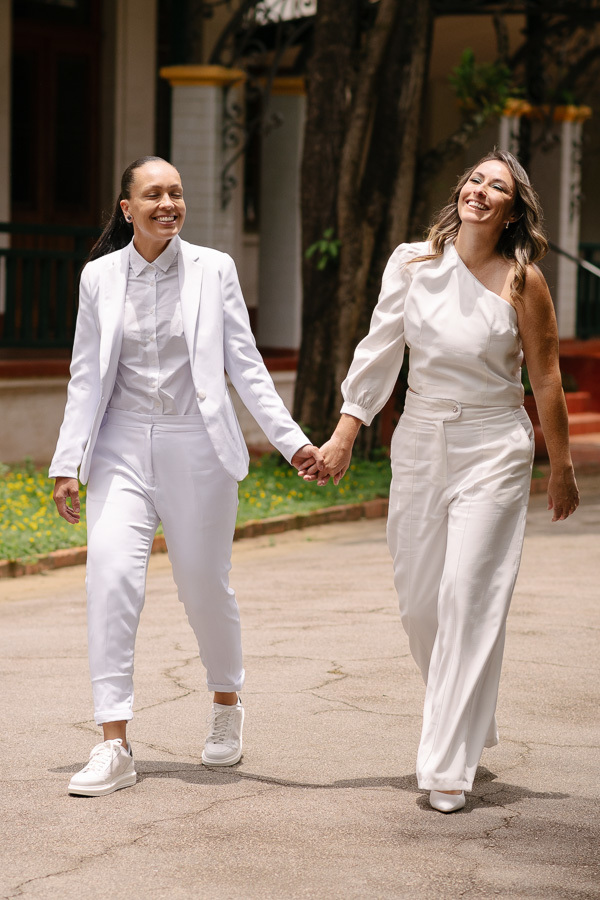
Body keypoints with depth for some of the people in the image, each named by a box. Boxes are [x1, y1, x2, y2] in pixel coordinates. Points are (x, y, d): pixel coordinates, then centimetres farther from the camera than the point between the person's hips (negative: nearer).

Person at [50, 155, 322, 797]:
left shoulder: (213, 270, 1)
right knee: (111, 577, -15)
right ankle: (114, 747, -13)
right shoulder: (100, 276, 4)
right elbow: (86, 377, 7)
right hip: (123, 447, 1)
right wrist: (67, 464, 1)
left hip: (197, 446, -1)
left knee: (204, 587, 6)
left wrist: (291, 439, -4)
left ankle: (226, 705, 35)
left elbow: (245, 365, 2)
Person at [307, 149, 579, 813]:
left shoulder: (522, 282, -7)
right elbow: (379, 351, 6)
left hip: (494, 449, -4)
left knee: (469, 595, -11)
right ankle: (465, 719, 32)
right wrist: (344, 434, 3)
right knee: (418, 599, 7)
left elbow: (546, 381, -1)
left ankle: (448, 764, -6)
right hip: (420, 442, 4)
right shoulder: (412, 263, 1)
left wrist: (561, 470, 4)